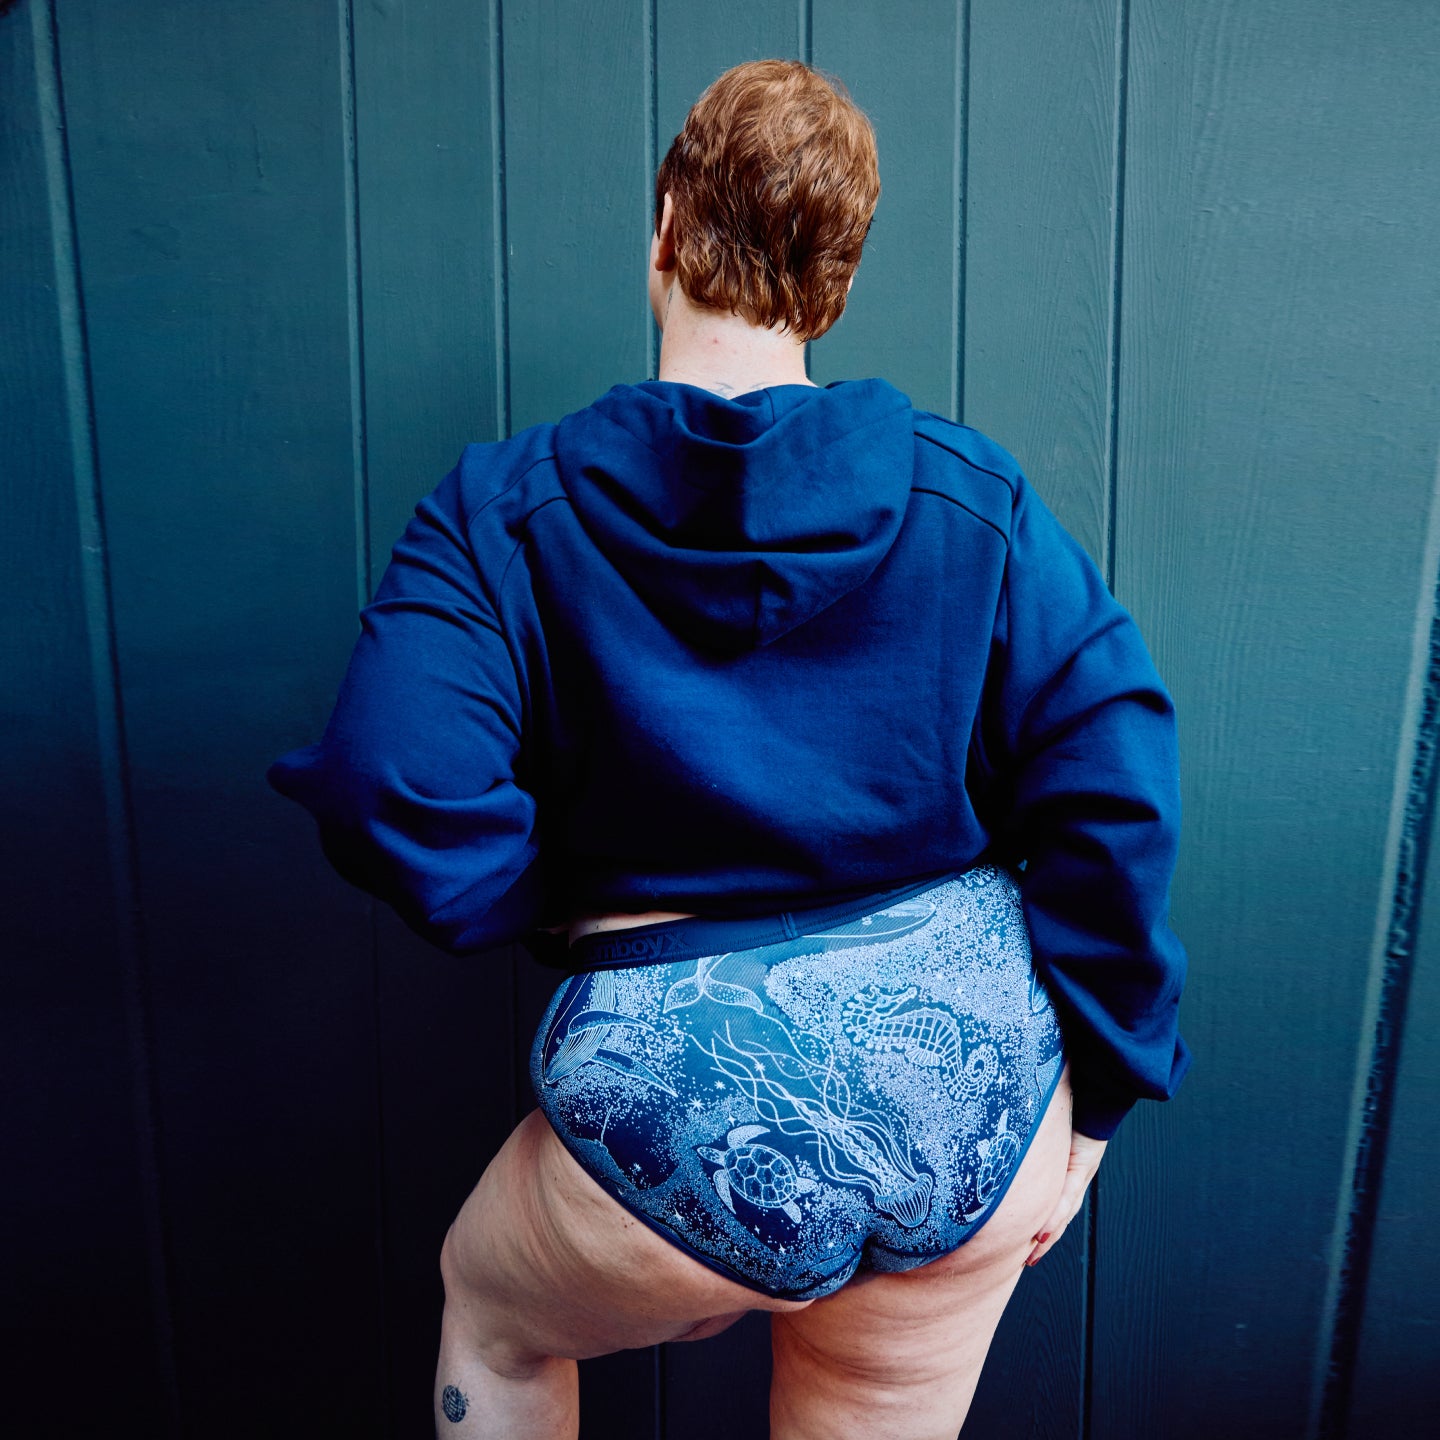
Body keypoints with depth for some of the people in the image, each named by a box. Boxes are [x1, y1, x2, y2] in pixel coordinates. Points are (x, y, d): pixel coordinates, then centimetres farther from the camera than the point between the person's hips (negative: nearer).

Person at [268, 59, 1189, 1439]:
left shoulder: (503, 509, -5)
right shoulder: (970, 495, 1)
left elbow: (398, 803, -18)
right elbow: (1111, 785, -4)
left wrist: (571, 894, 2)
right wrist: (1089, 1101, 4)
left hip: (686, 1130, -2)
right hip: (974, 1092, 4)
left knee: (491, 1320, 32)